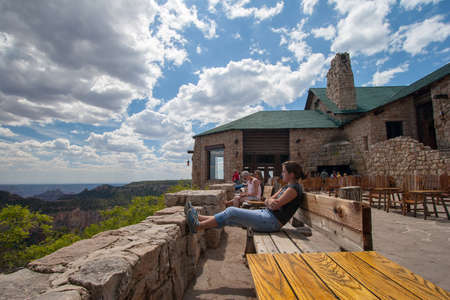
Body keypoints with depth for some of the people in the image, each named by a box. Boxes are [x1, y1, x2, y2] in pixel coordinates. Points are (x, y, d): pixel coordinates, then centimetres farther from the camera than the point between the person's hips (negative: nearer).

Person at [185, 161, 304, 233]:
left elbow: (276, 205, -18)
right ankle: (198, 218, 6)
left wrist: (272, 201, 5)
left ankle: (198, 226, -9)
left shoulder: (294, 188, -11)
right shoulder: (286, 187, 19)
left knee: (231, 212, -14)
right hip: (267, 214, 9)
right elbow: (267, 201, 10)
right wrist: (270, 202, -14)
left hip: (272, 221, -9)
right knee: (230, 217, 1)